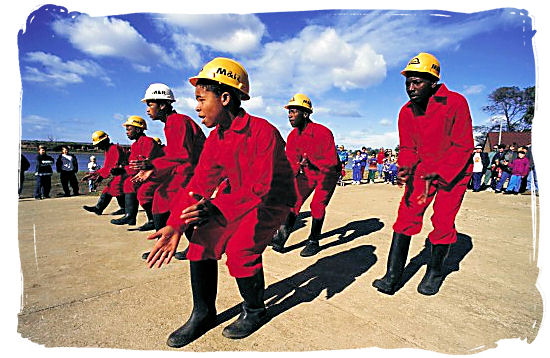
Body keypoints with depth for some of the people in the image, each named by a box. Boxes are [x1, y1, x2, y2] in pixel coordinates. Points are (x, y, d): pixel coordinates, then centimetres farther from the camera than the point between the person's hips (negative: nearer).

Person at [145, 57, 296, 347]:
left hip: (273, 201, -6)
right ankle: (203, 313, 11)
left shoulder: (262, 132, -24)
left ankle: (254, 311, 6)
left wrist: (218, 208, -45)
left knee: (240, 247, -25)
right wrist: (175, 225, -18)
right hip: (237, 201, 7)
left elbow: (261, 188, -31)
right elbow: (199, 182, -6)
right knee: (203, 237, -9)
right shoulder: (215, 138, -1)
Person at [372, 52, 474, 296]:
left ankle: (434, 273, 21)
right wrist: (404, 168, -21)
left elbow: (463, 147, -19)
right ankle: (392, 276, -2)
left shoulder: (455, 103, -20)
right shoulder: (406, 112, -5)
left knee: (443, 221, -5)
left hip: (454, 169, -3)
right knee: (407, 212, -7)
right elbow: (407, 148, 0)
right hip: (423, 167, 4)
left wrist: (437, 174, -31)